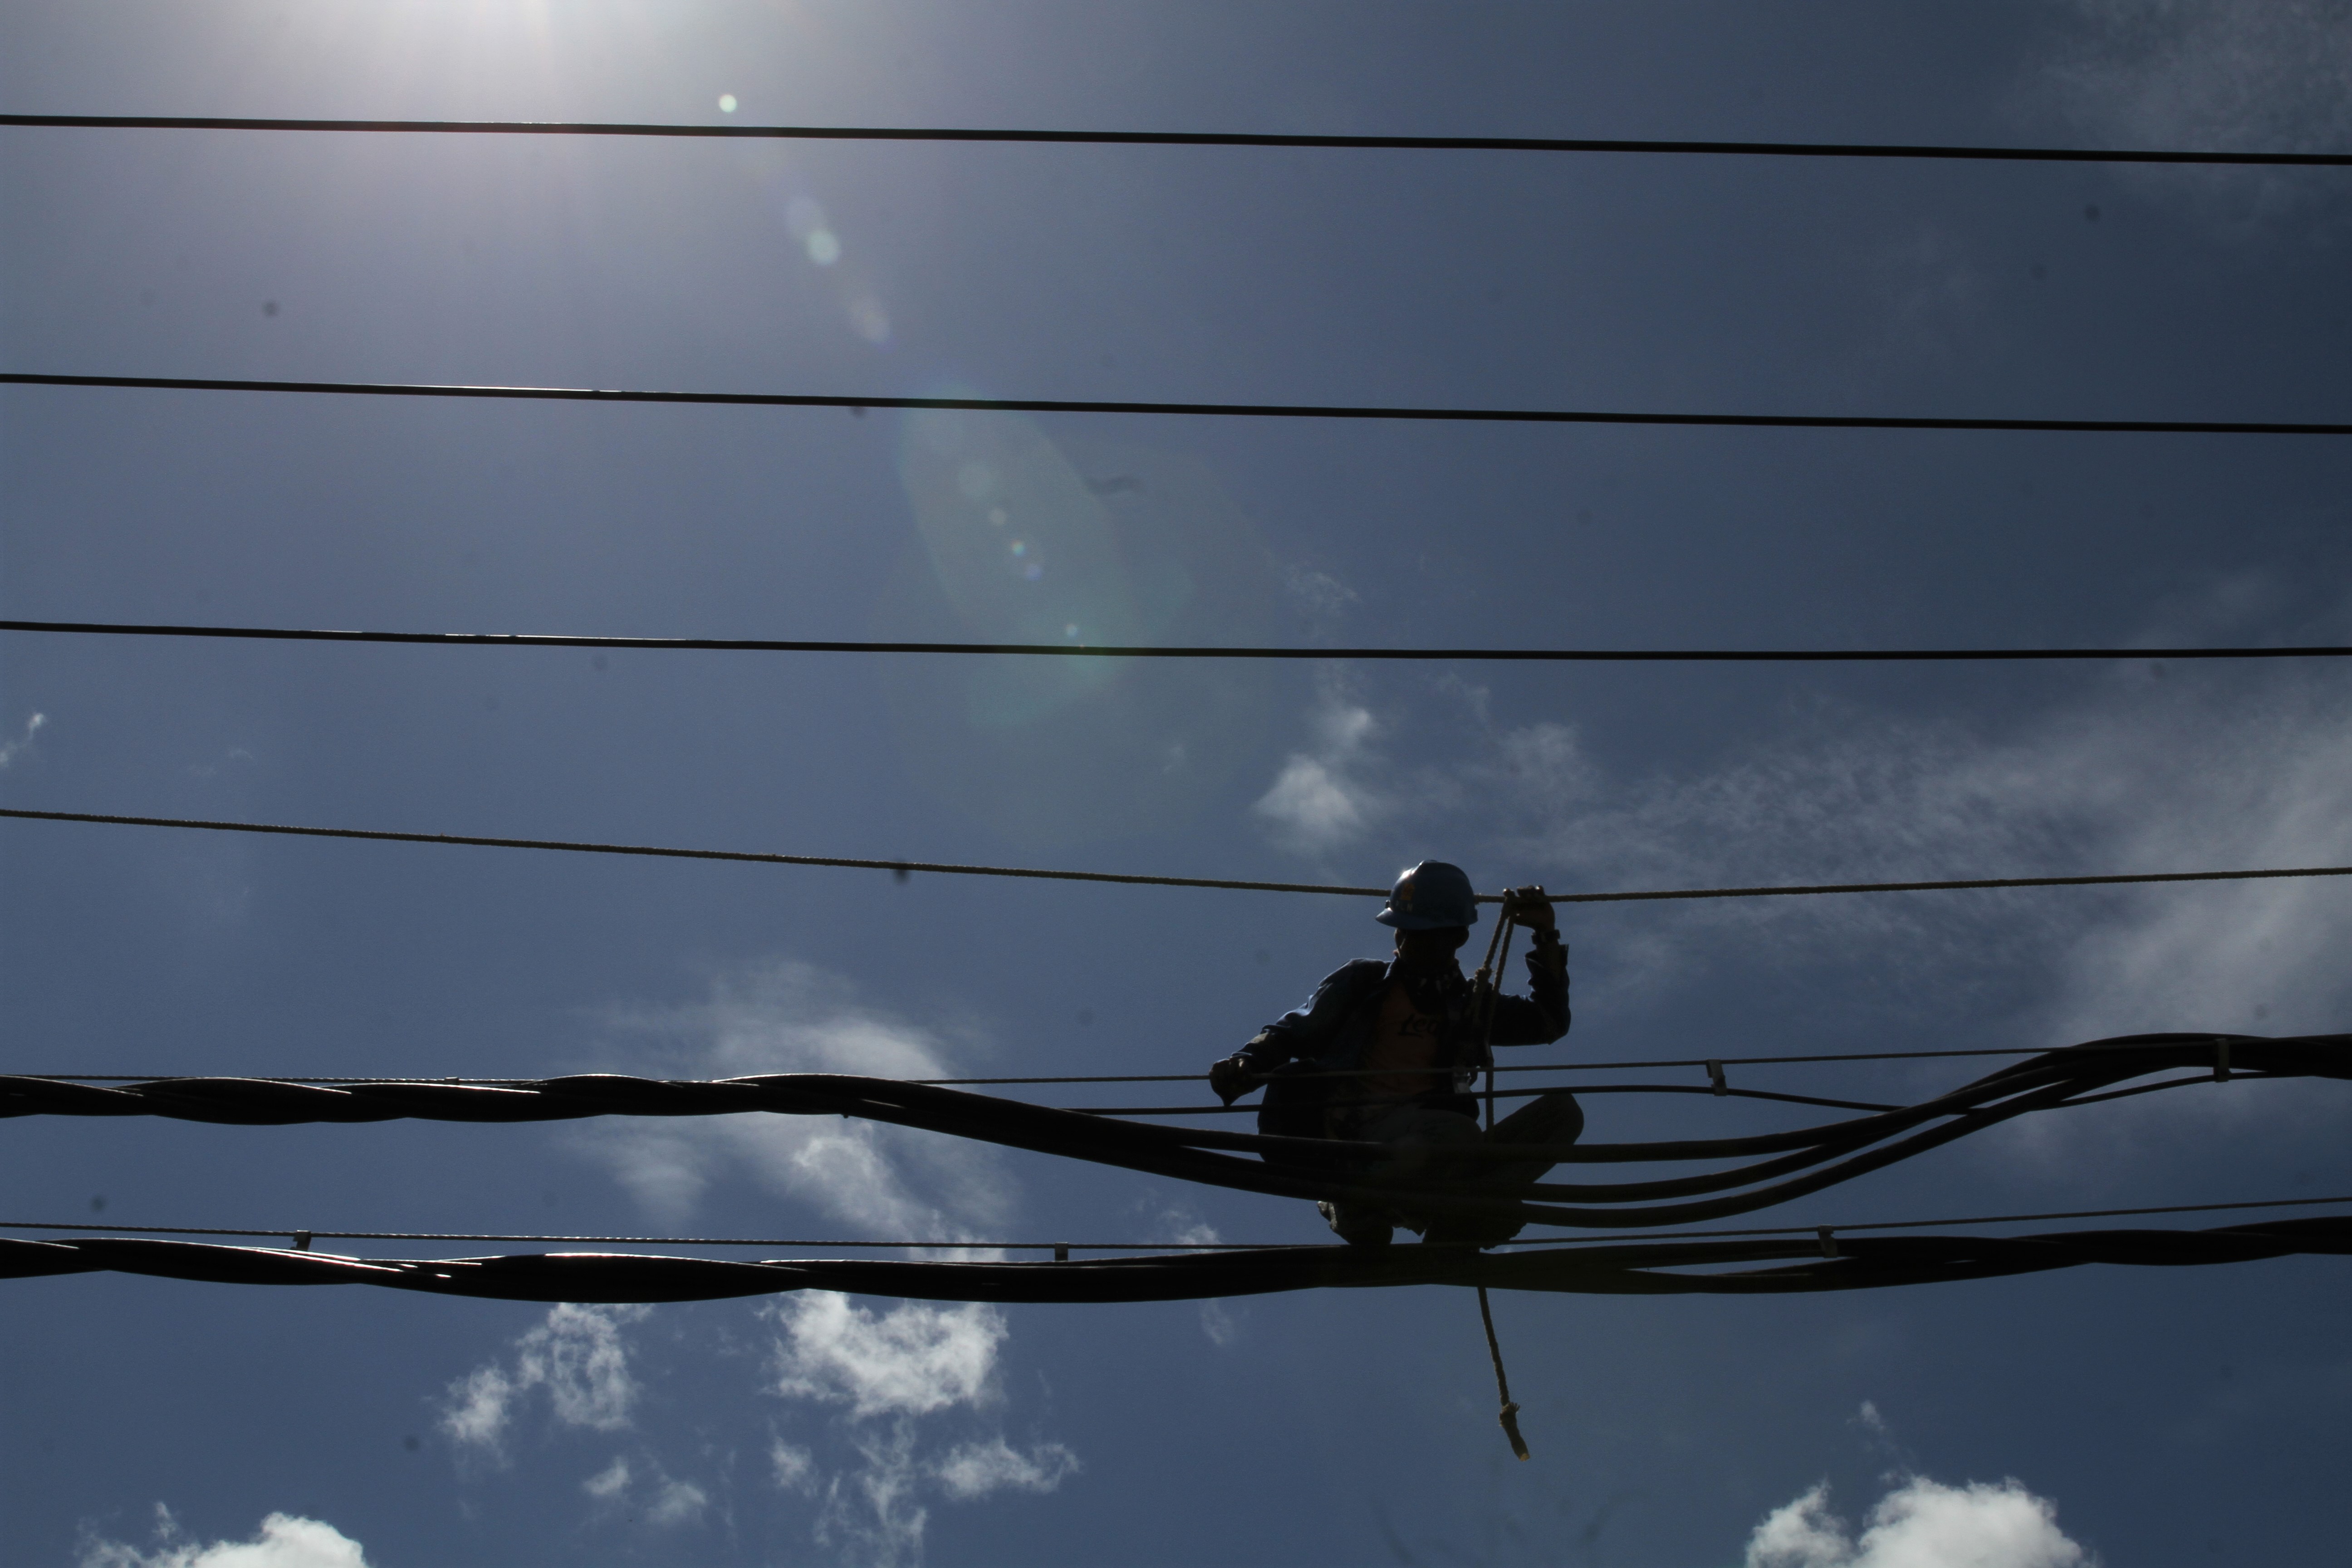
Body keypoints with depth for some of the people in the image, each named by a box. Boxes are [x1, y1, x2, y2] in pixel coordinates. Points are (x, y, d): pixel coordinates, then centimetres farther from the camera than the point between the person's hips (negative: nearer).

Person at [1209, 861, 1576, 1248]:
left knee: (1561, 1110, -18)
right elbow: (1296, 1031, 11)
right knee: (1459, 1137, -38)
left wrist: (1547, 939, 13)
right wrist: (1247, 1062, -9)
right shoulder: (1362, 981, 15)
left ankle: (1455, 1221, -31)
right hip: (1360, 1133, -4)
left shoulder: (1468, 1006, 24)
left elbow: (1549, 1021, 19)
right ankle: (1360, 1203, -11)